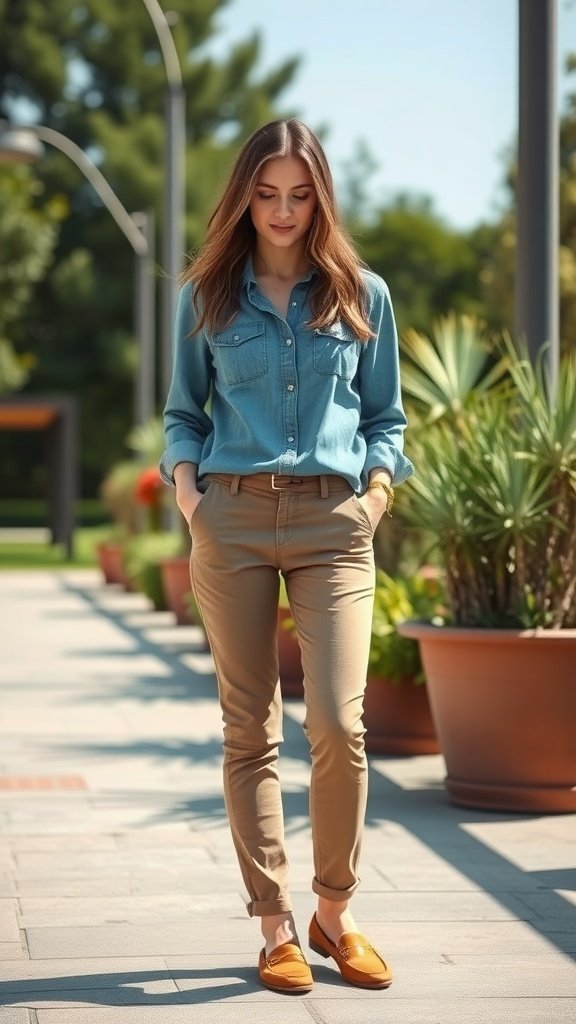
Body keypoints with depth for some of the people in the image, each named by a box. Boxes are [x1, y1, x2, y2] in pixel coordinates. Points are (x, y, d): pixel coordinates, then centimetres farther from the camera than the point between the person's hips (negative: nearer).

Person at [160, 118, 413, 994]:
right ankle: (275, 927, 8)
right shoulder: (205, 298, 10)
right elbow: (182, 412, 16)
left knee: (338, 724, -12)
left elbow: (386, 418, 15)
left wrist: (377, 490, -1)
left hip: (333, 522, 0)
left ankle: (334, 912, 7)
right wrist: (186, 487, -1)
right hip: (232, 519, 1)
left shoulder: (361, 296, 10)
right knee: (250, 730, 1)